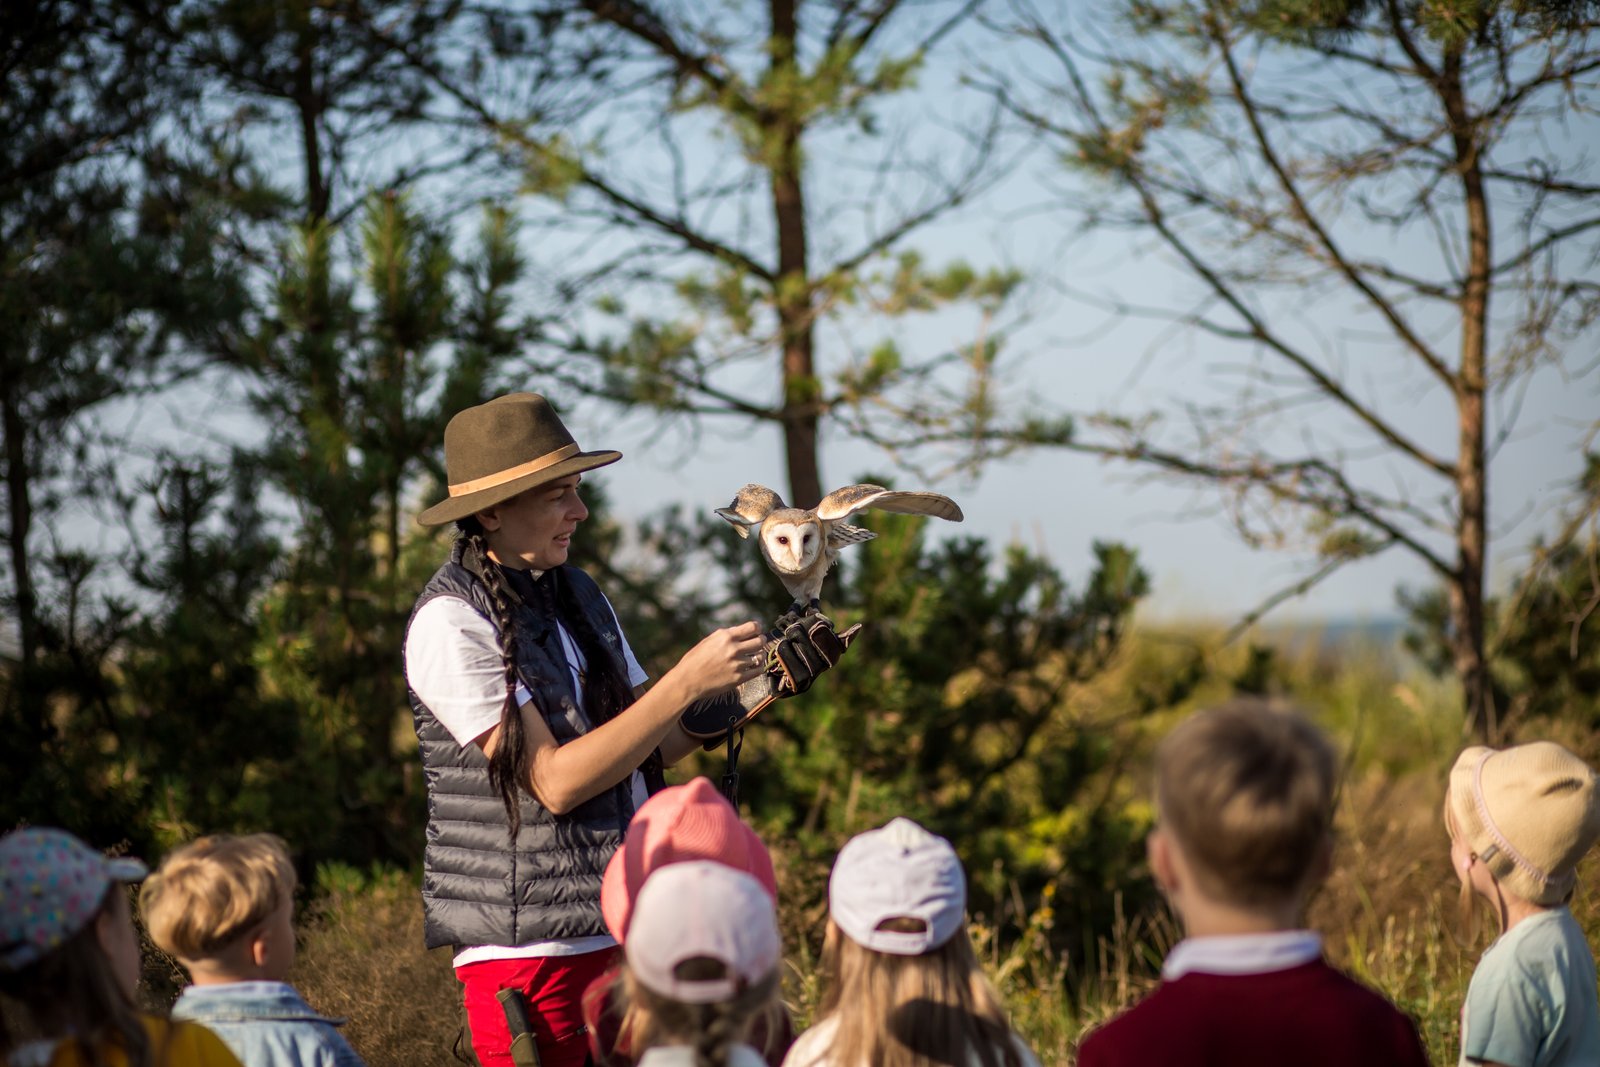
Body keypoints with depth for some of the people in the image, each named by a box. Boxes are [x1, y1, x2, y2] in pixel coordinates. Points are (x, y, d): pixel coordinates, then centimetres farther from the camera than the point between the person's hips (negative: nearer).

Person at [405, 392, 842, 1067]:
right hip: (529, 944, -7)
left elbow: (653, 743, 13)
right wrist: (688, 680, -19)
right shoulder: (451, 623, -13)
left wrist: (763, 679, -2)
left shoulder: (578, 595, 12)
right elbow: (556, 781, -19)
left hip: (627, 928, 7)